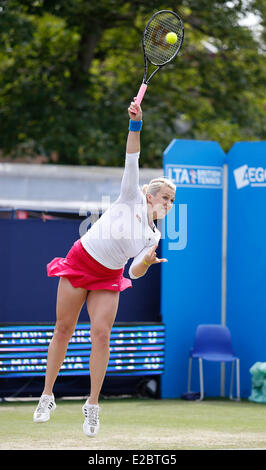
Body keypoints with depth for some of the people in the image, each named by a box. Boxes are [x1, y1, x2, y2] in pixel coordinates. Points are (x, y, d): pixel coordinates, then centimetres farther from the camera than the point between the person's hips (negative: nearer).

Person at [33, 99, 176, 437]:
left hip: (108, 279, 3)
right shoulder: (132, 199, -4)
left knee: (101, 334, -13)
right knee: (63, 330, -1)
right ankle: (47, 396, 11)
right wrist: (135, 124, -25)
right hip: (79, 263, -3)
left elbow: (136, 272, 4)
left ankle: (92, 406, -5)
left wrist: (146, 263, -18)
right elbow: (131, 160, -14)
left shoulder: (154, 236, 5)